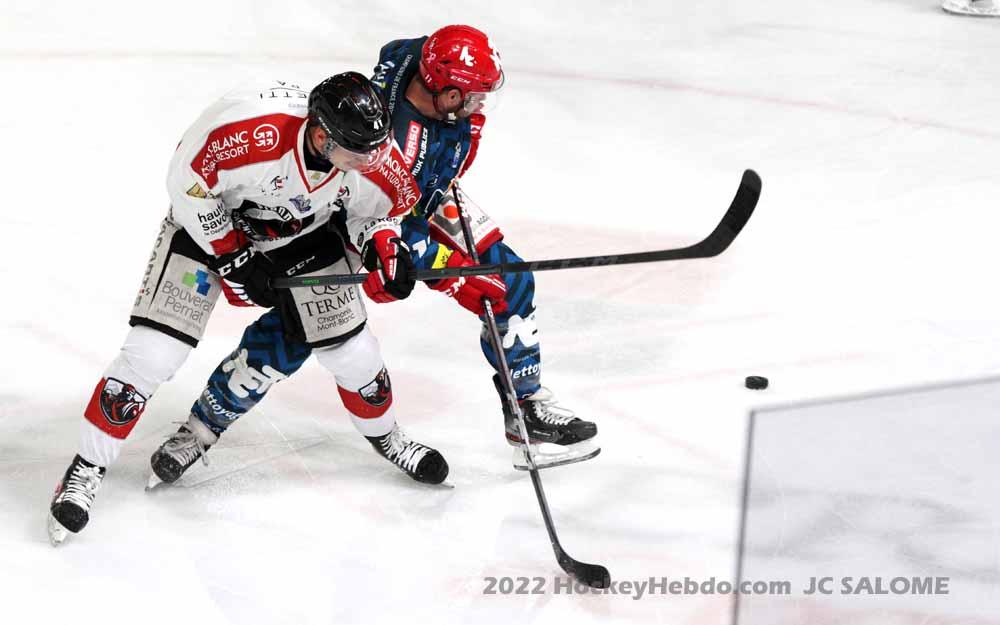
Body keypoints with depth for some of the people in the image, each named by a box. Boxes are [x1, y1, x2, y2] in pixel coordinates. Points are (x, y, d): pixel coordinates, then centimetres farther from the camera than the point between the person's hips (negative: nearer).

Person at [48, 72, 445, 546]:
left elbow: (377, 206, 0)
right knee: (152, 354, -12)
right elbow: (187, 184, -25)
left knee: (352, 351, 3)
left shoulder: (373, 157, -24)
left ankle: (385, 437, 34)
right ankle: (85, 471, 3)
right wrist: (233, 261, -20)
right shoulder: (251, 129, -40)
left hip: (305, 230, 4)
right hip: (208, 220, -4)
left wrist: (383, 246, -20)